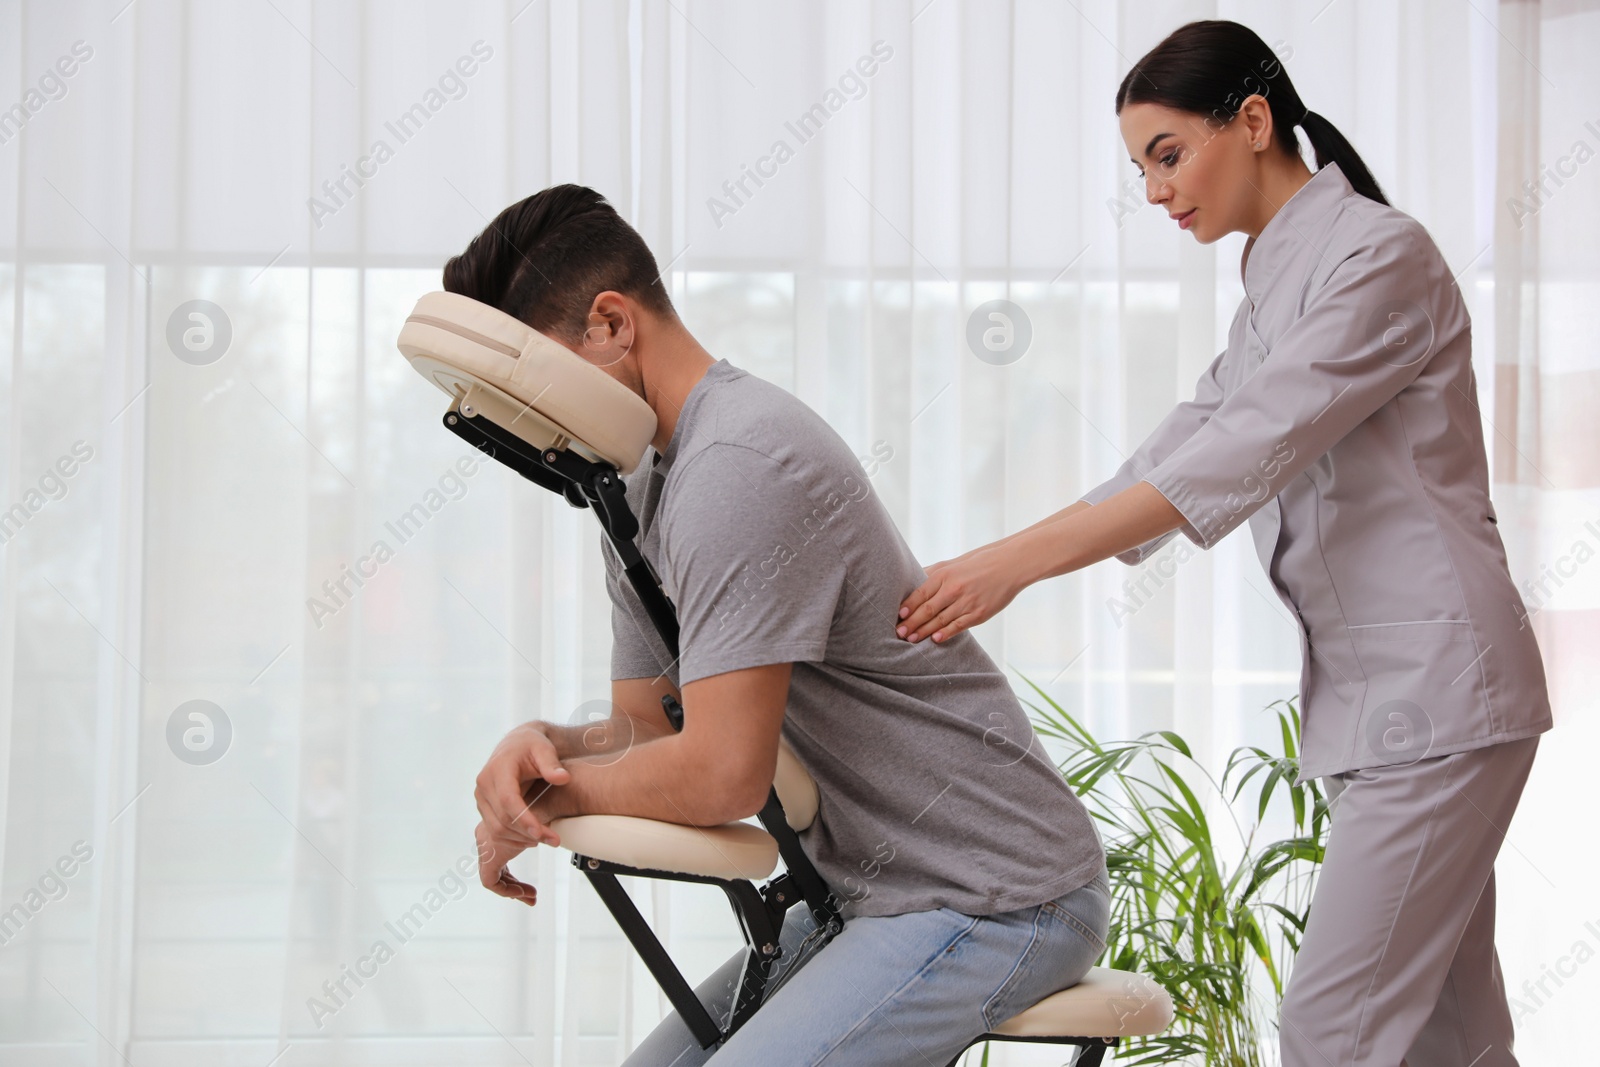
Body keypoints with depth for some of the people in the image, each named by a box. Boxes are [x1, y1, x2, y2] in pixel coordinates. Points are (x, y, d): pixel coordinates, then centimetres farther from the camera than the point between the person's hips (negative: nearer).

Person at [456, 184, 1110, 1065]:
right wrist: (547, 744, -8)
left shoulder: (738, 466, -22)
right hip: (879, 892, 10)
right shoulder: (640, 494, 11)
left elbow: (723, 775, -26)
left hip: (999, 901, -10)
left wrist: (553, 792, -9)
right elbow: (644, 727, 14)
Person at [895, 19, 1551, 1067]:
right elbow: (1169, 458, 15)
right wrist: (977, 572, 5)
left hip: (1434, 692, -9)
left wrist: (1014, 562, -27)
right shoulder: (1276, 288, 17)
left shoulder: (1378, 253, -12)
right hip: (1375, 698, 9)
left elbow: (1240, 457, -23)